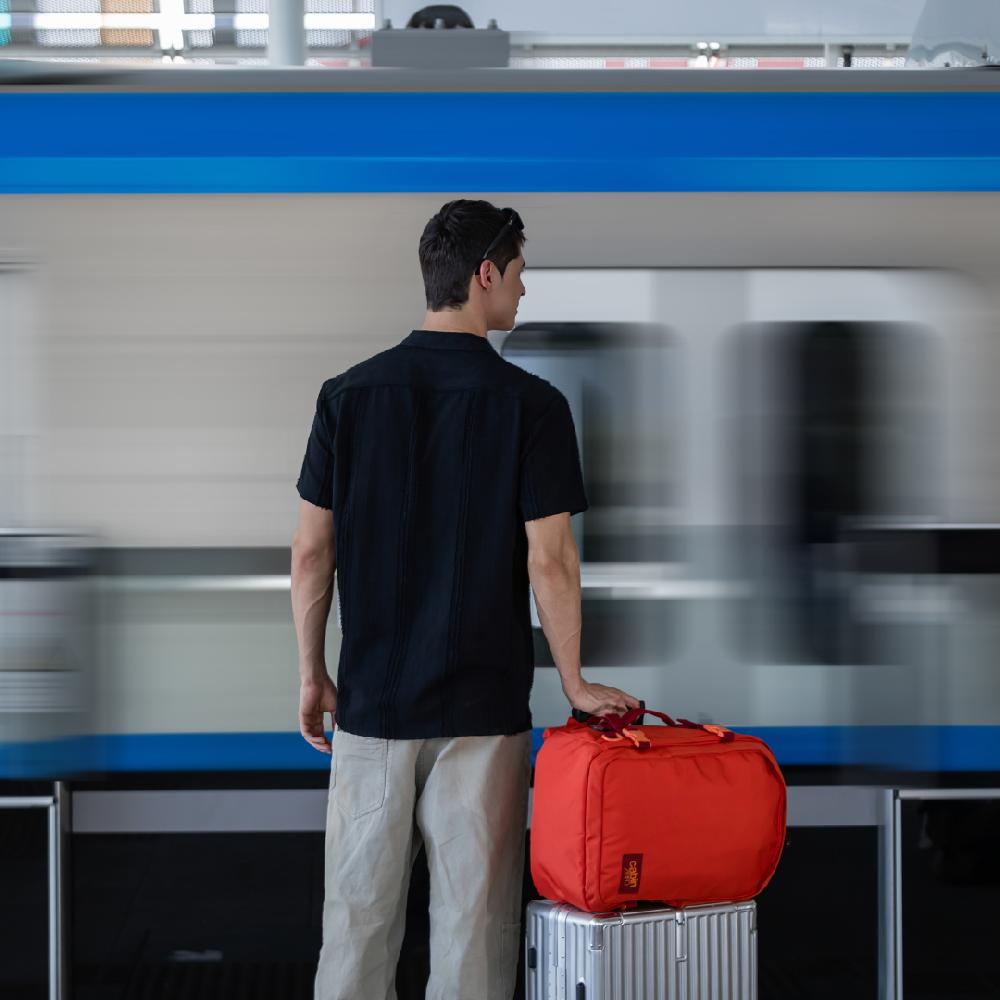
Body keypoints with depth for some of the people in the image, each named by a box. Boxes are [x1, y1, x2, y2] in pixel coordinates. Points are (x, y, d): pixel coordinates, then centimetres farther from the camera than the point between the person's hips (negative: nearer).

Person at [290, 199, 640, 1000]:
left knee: (359, 912, 9)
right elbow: (549, 560, -11)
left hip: (372, 700, 3)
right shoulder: (531, 403, -9)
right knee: (472, 918, 4)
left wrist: (312, 674, 11)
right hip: (483, 706, -3)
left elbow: (311, 551, 1)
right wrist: (575, 684, 0)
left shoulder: (349, 393, 0)